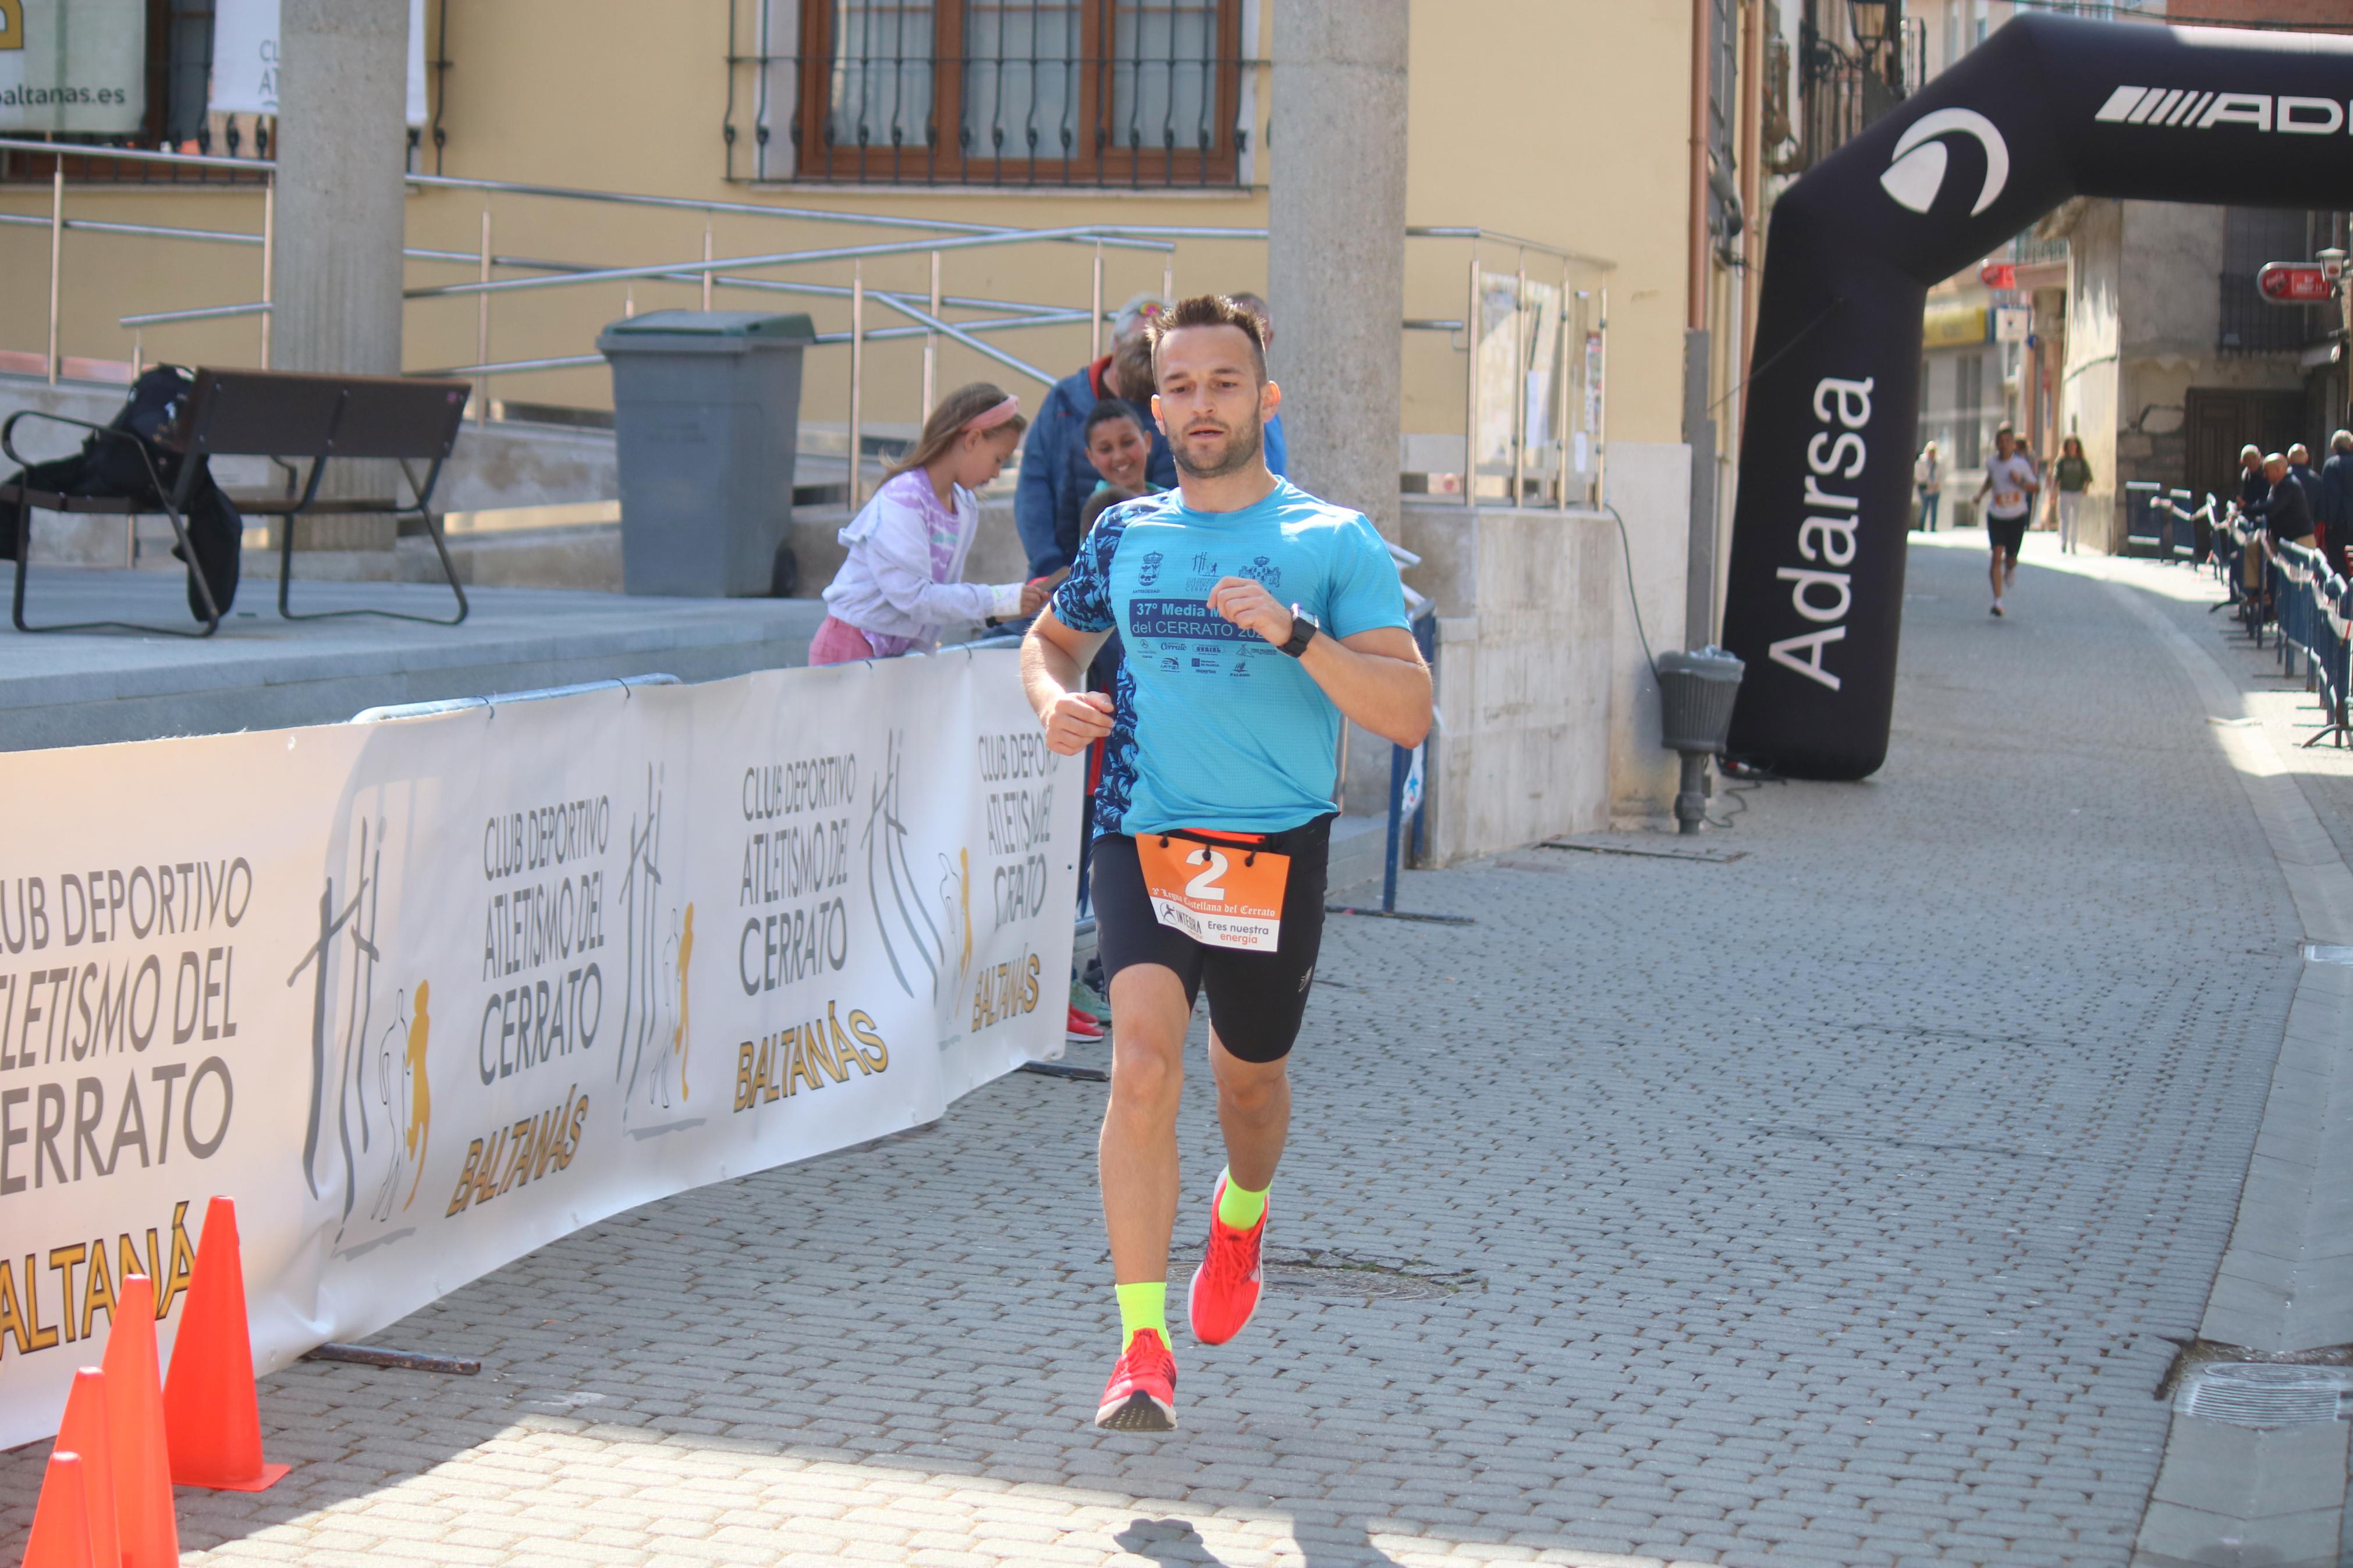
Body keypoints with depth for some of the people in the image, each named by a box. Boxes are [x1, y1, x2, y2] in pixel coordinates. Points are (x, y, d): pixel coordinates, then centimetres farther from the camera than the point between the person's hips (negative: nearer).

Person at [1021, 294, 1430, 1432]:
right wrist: (1055, 699, 4)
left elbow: (1408, 715, -10)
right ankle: (1143, 1349, -19)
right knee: (1143, 1061, -19)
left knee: (1249, 1078, 16)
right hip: (1142, 837, 1)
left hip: (1276, 853, -1)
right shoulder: (1124, 537, 8)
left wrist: (1295, 633, -23)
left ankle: (1240, 1215, 53)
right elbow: (1051, 636, 28)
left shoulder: (1335, 543, -2)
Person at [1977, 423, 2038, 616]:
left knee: (2010, 558, 5)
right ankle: (1997, 601, -13)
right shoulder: (1992, 463, 0)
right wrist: (1981, 493, 8)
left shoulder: (2021, 464, -8)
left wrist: (2020, 482, -20)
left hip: (2017, 517, -1)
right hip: (1996, 517, 1)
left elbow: (2037, 486, -3)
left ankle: (2011, 568, 46)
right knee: (1997, 556, -13)